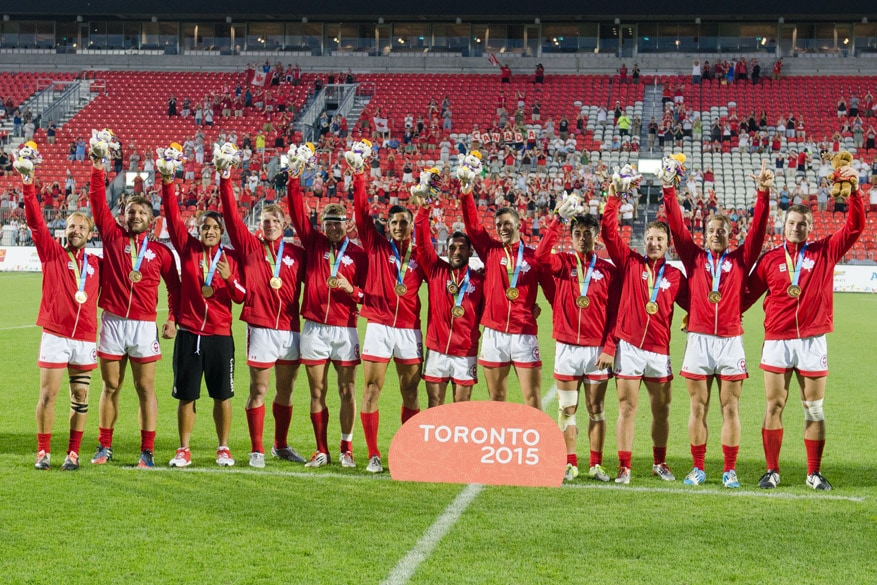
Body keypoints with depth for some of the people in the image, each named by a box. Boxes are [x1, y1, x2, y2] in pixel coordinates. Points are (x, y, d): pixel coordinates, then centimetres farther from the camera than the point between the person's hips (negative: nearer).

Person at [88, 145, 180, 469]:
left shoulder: (160, 251, 5)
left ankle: (147, 452, 1)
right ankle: (104, 447, 16)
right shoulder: (112, 236, 6)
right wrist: (98, 169, -9)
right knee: (110, 387, 8)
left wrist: (172, 318, -2)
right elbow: (99, 202, -1)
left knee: (146, 388, 0)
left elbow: (174, 286, 8)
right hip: (112, 321, 1)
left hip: (144, 325, -1)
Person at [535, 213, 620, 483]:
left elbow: (615, 313, 1)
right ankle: (570, 464, 11)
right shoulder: (562, 263, 4)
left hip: (597, 350, 0)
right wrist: (558, 220, -22)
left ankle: (596, 465, 12)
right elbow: (541, 254, -18)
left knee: (596, 409, 6)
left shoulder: (608, 270, 3)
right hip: (566, 347, 1)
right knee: (567, 409, 4)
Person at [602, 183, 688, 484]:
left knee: (661, 409, 10)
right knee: (627, 408, -1)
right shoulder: (630, 262, 4)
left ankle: (660, 463, 26)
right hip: (628, 346, -2)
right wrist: (613, 200, -7)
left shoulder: (674, 276, 9)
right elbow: (609, 233, -3)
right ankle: (624, 468, 3)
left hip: (659, 350, 2)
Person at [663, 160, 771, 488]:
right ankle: (698, 468, 11)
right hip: (698, 340, 1)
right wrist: (669, 191, -8)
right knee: (698, 408, 5)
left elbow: (757, 230, -1)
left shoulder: (740, 261, 8)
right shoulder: (694, 258, 8)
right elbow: (677, 227, 1)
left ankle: (730, 471, 6)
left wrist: (763, 194, -12)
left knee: (730, 408, 2)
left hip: (731, 342, 0)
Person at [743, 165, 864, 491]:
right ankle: (772, 471, 10)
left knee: (814, 409, 4)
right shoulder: (771, 259, 6)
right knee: (774, 406, 2)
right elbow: (748, 294, 8)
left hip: (813, 340, 0)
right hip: (777, 340, 0)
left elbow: (854, 227, -2)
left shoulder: (824, 252, 5)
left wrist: (854, 193, -14)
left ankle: (815, 473, 12)